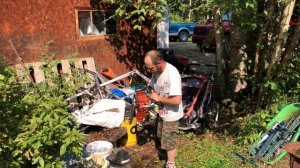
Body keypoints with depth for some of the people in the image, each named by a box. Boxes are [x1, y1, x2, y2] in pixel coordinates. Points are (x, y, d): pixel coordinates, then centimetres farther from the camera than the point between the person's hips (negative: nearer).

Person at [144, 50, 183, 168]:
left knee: (168, 142, 9)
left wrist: (159, 98, -24)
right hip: (161, 112, 8)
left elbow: (177, 100, -34)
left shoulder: (172, 74, -32)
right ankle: (170, 153, 55)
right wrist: (152, 95, -9)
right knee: (162, 137, 28)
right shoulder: (156, 71, -7)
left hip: (171, 115, -8)